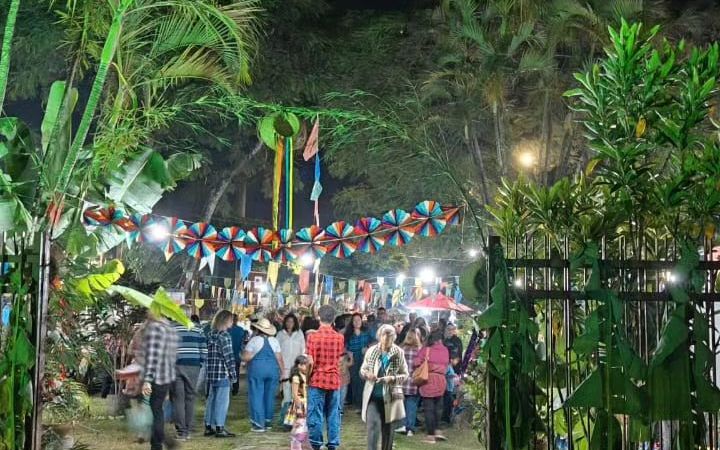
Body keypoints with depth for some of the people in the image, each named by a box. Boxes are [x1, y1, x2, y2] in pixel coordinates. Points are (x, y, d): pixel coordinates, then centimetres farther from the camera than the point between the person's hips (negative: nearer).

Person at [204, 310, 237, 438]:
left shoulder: (210, 334, 11)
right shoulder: (225, 336, -12)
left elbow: (207, 354, 13)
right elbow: (229, 357, -15)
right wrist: (233, 374, -8)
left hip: (211, 373, 8)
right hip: (223, 374, -8)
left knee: (211, 399, 14)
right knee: (222, 401, -2)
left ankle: (208, 427, 19)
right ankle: (219, 428, 0)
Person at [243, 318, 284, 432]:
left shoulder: (254, 340, -7)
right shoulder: (274, 341, 5)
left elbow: (246, 357, -9)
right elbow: (279, 358, 4)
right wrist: (281, 372, 11)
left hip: (257, 370, -4)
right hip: (273, 370, 4)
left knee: (256, 396, 1)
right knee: (269, 396, 14)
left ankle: (259, 424, -1)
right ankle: (268, 421, 22)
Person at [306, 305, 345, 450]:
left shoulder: (313, 337, -10)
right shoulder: (339, 337, 0)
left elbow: (310, 362, -10)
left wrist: (306, 377, 2)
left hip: (317, 380, -3)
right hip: (334, 380, 3)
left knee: (316, 415, 3)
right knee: (333, 414, 8)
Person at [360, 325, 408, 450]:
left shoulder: (399, 353, -5)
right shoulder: (371, 351, -1)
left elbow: (405, 375, -1)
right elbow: (362, 370, 9)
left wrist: (392, 379, -19)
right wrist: (367, 374, -14)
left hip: (390, 397, 0)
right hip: (373, 396, 0)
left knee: (388, 429, 11)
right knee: (373, 425, -13)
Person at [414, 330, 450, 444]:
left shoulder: (425, 349, -7)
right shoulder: (445, 350, 2)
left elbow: (416, 363, -12)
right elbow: (447, 365, 7)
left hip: (428, 380, -3)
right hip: (441, 380, 3)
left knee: (429, 408, 3)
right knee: (437, 407, 22)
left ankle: (431, 435, 6)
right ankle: (435, 431, 21)